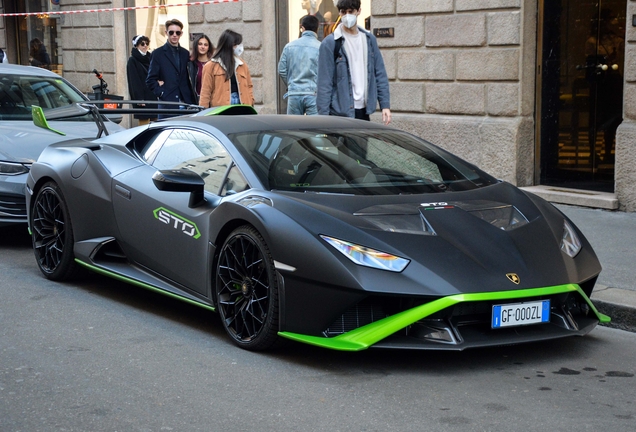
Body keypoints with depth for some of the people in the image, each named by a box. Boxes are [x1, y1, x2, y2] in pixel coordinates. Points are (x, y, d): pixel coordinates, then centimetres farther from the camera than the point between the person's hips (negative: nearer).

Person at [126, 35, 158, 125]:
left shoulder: (149, 58, 17)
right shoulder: (132, 61, -2)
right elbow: (134, 81, -9)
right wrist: (139, 98, -17)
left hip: (153, 97, 6)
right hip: (142, 98, -6)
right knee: (144, 123, -8)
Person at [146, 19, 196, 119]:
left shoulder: (185, 53, 16)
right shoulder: (158, 54, 4)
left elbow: (188, 79, 17)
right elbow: (150, 80, 0)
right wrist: (161, 93, -11)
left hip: (185, 103, 4)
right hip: (167, 104, -4)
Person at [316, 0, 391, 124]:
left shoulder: (369, 39, 10)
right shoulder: (330, 43, -5)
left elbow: (380, 75, 11)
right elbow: (324, 83, -8)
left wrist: (385, 105, 3)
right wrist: (323, 115, -13)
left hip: (364, 112, 5)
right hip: (340, 113, -5)